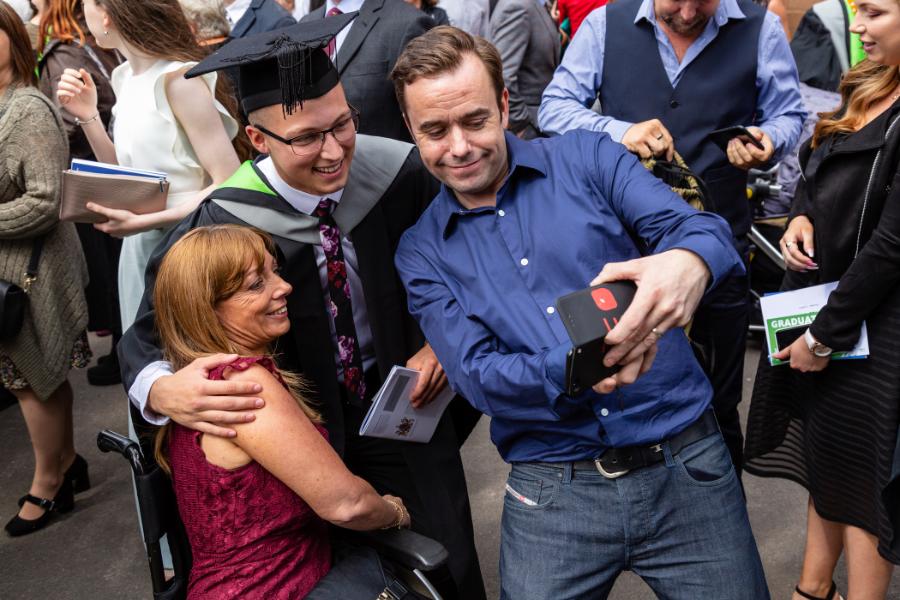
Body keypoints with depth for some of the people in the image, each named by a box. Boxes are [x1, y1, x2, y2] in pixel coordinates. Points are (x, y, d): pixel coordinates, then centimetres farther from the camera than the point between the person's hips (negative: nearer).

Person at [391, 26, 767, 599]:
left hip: (685, 463, 0)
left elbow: (696, 226, -11)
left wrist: (688, 263, -36)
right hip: (551, 489, 1)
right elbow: (476, 375, -4)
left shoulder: (587, 158, 2)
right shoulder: (423, 251, 5)